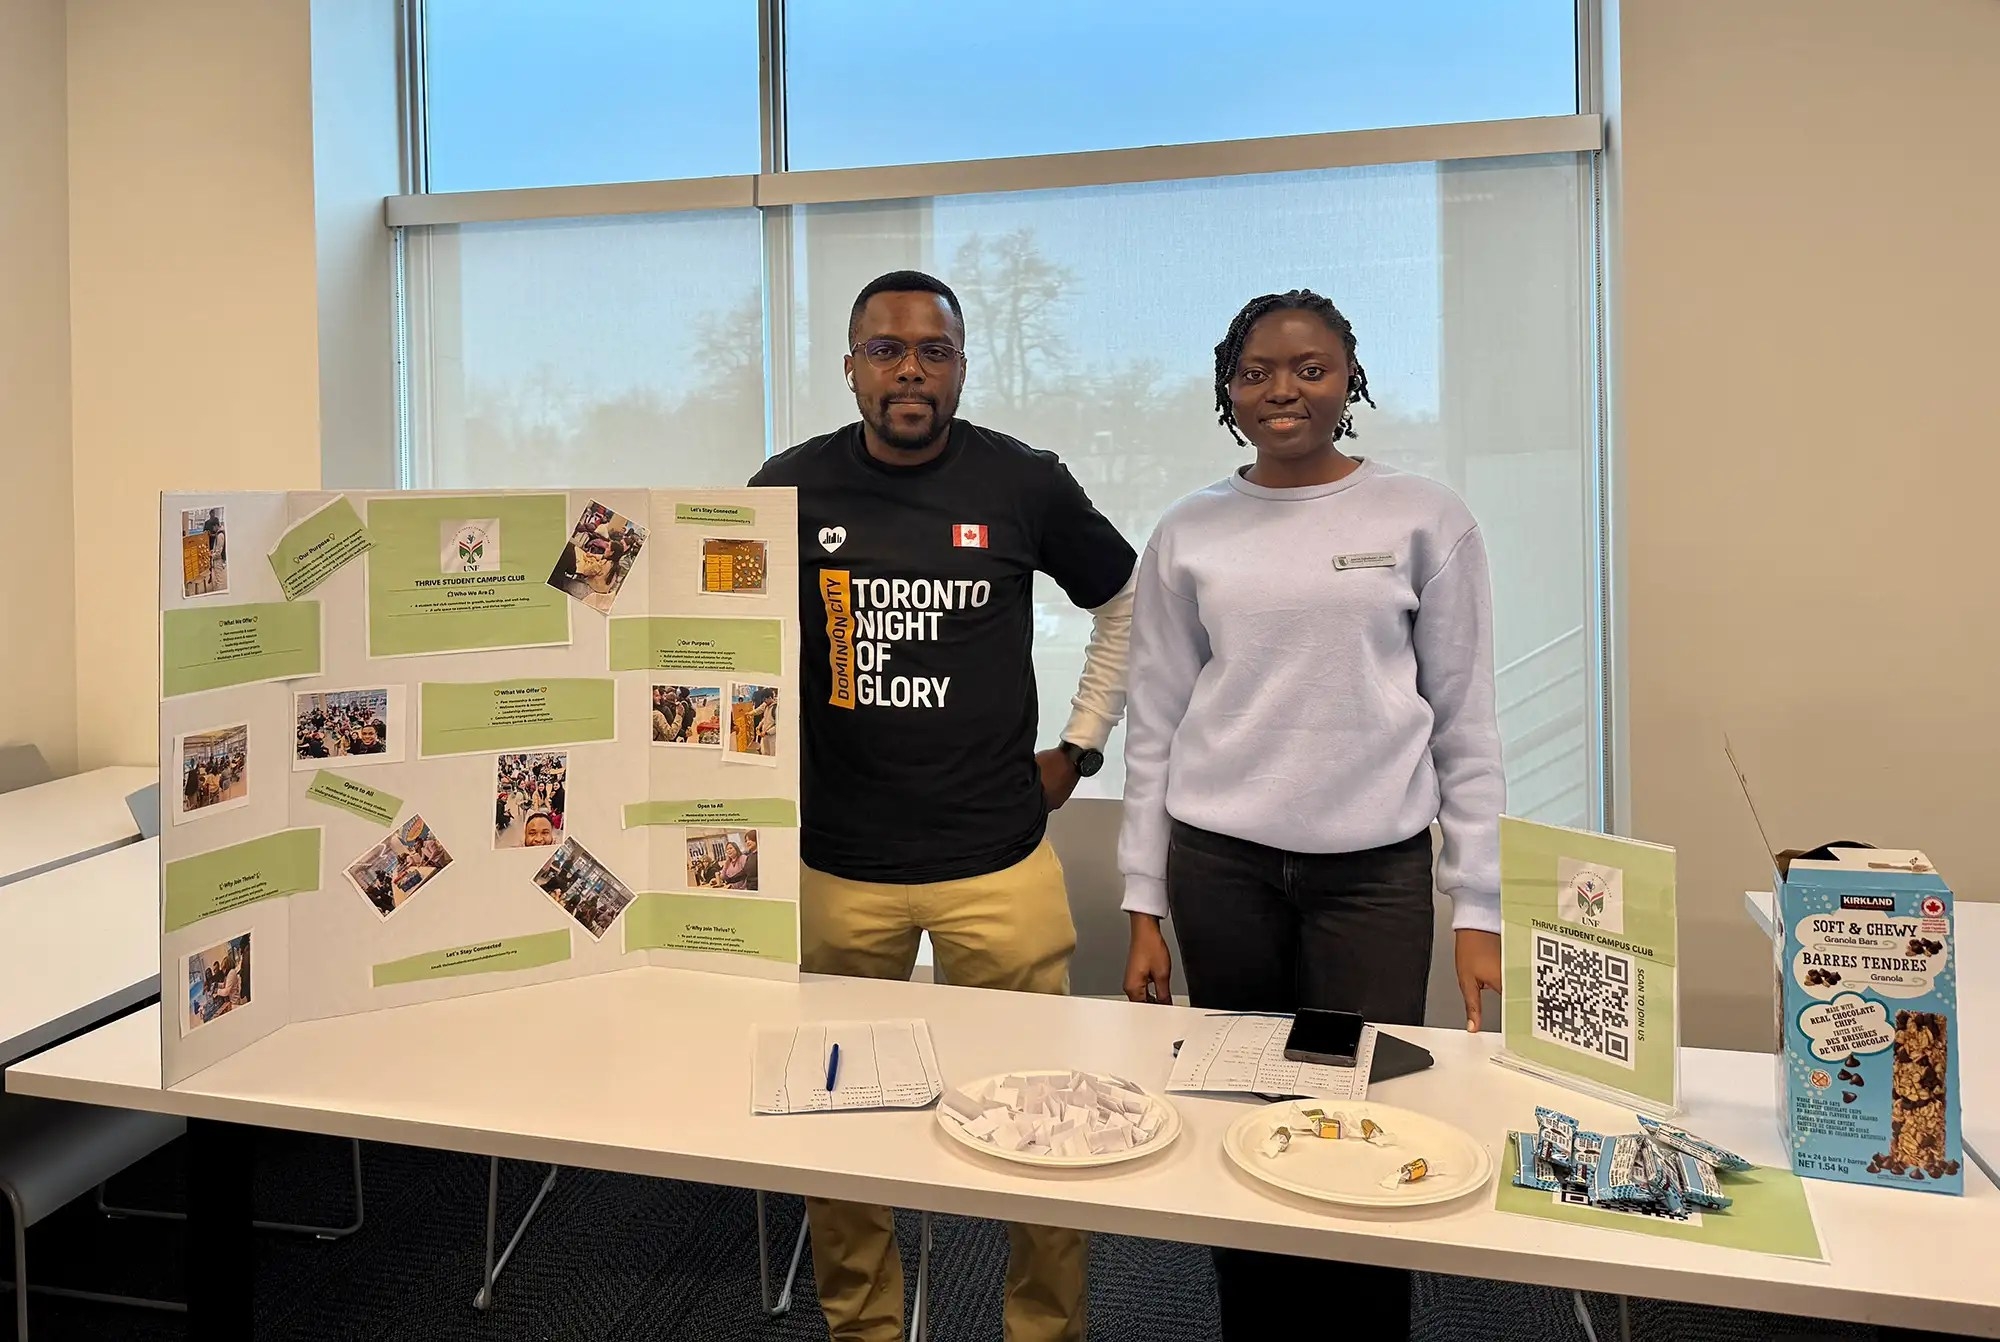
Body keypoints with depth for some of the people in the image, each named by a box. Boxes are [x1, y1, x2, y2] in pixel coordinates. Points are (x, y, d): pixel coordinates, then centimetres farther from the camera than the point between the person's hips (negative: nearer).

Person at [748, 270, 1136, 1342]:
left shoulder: (1025, 484, 0)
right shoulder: (791, 488, 2)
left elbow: (1127, 601, 14)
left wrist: (1079, 745, 10)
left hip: (998, 861, -1)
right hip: (834, 864, 1)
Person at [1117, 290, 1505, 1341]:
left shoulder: (1425, 520, 2)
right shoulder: (1189, 535, 6)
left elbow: (1465, 723, 3)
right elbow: (1155, 725, 7)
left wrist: (1478, 907, -1)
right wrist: (1144, 906, 4)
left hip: (1378, 867, -1)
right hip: (1220, 865, 1)